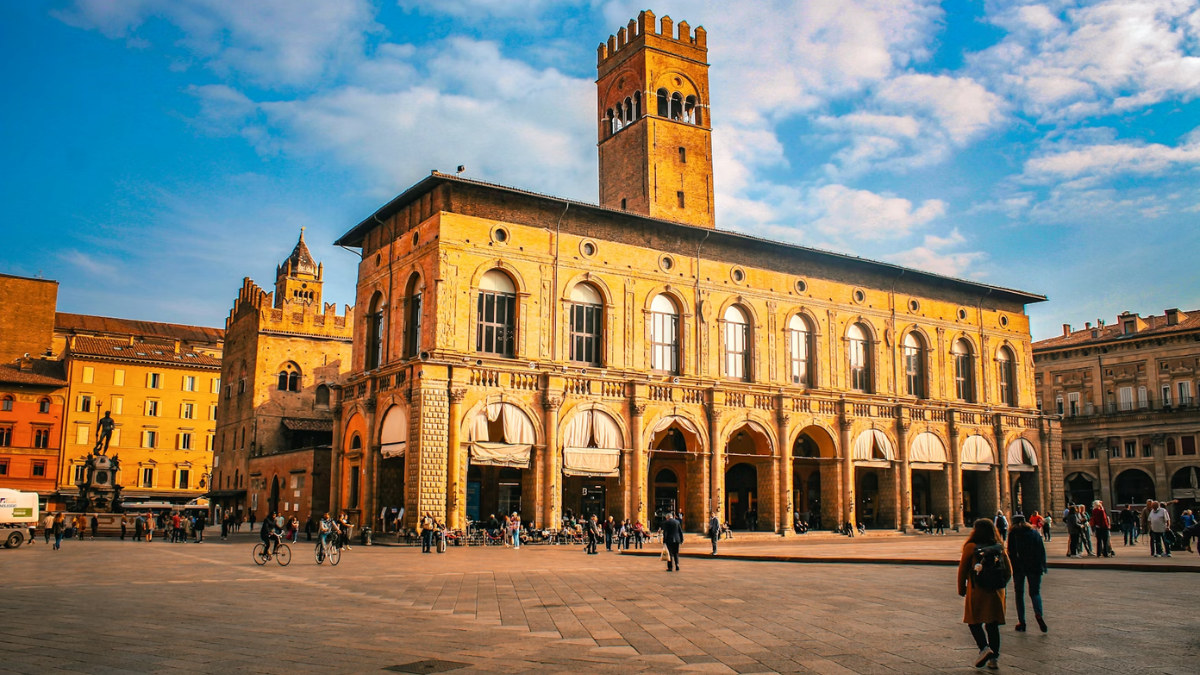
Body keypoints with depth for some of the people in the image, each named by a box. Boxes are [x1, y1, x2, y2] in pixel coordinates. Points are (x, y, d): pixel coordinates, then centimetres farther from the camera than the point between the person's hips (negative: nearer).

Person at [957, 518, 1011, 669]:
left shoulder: (970, 547, -8)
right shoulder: (1000, 548, 3)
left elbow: (962, 570, -5)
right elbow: (1009, 570, 8)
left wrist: (962, 589, 7)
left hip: (977, 593, -4)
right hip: (996, 593, 4)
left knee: (974, 622, 8)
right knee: (993, 625, 10)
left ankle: (984, 647, -13)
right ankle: (994, 658, 9)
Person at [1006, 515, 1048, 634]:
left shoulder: (1013, 533, 0)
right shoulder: (1035, 532, 7)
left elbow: (1011, 552, -5)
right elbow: (1042, 551, 3)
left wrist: (1011, 568, -1)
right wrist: (1043, 566, 5)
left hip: (1018, 567, -2)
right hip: (1034, 567, 2)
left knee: (1019, 593, 8)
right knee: (1035, 592, 9)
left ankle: (1021, 621, 4)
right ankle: (1038, 614, -19)